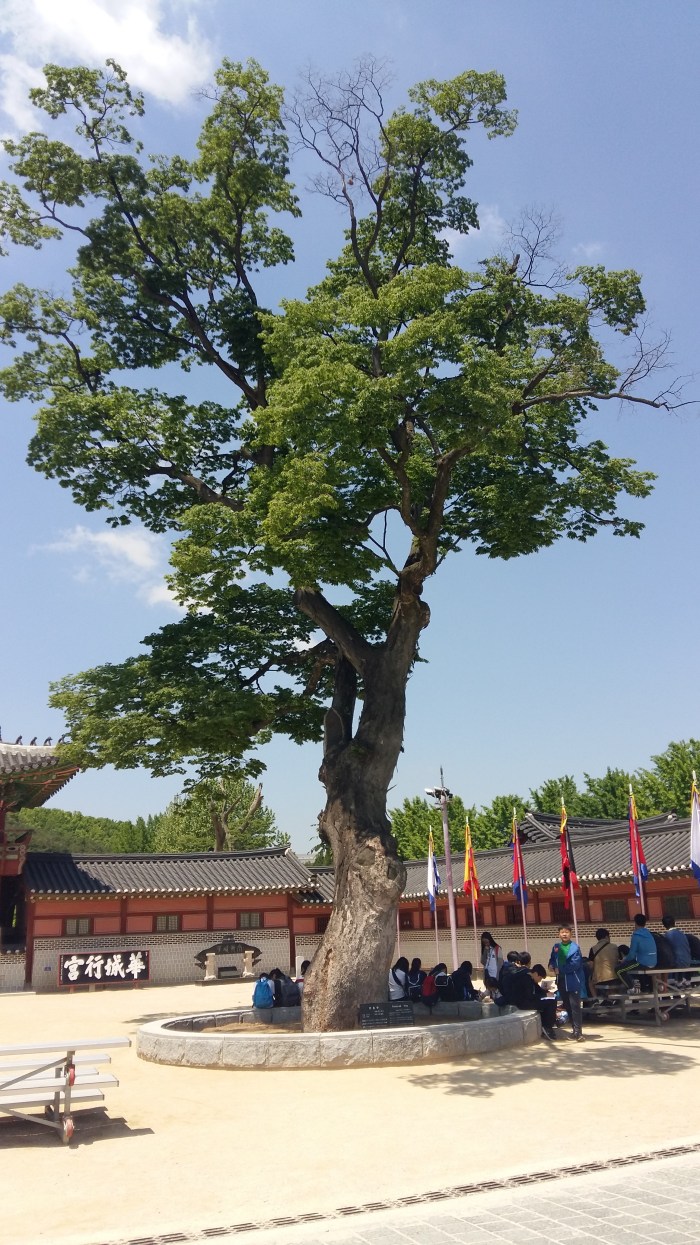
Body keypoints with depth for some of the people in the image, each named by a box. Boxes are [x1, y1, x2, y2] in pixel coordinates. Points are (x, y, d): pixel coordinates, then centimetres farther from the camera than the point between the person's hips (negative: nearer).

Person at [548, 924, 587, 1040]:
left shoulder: (575, 947, -9)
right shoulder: (556, 947, 9)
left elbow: (575, 964, -16)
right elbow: (552, 959, 21)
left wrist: (560, 970, -15)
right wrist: (552, 966, -2)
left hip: (573, 980, -6)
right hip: (561, 980, 6)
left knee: (575, 1006, -8)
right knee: (567, 1006, 13)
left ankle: (578, 1032, -6)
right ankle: (575, 1029, 25)